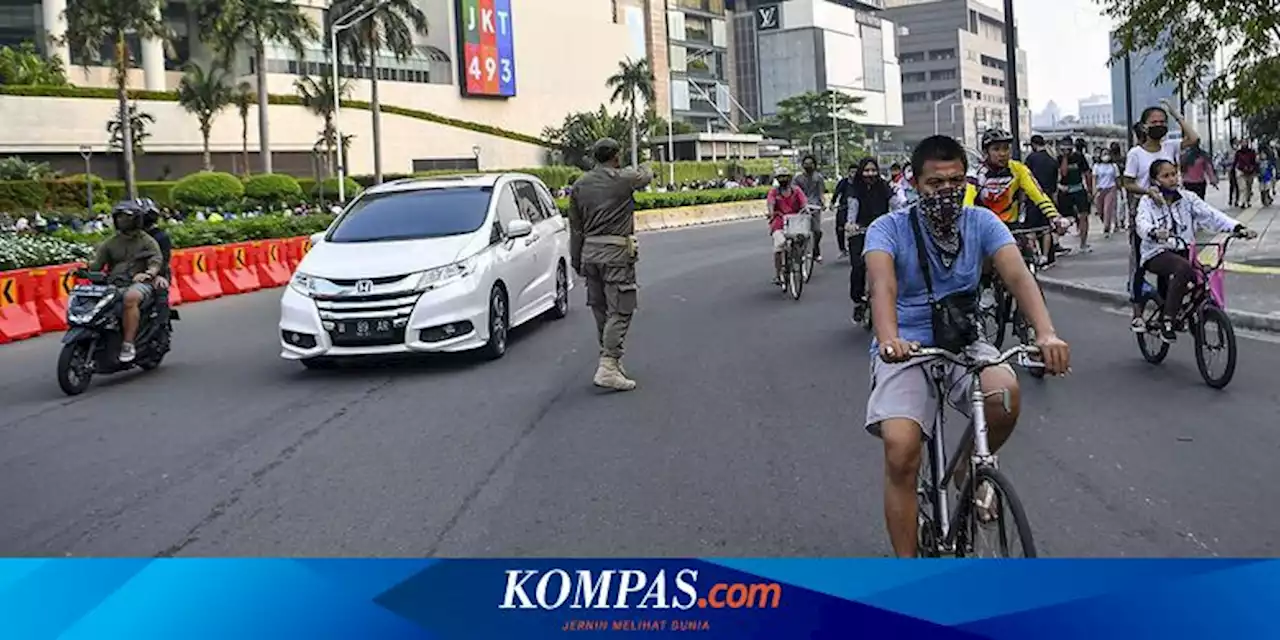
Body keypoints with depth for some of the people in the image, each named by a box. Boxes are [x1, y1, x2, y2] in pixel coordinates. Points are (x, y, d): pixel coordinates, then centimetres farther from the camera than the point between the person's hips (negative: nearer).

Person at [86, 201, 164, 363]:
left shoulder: (147, 241, 11)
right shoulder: (109, 243, 22)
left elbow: (156, 263, -5)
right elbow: (96, 264, 12)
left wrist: (148, 274, -27)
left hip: (139, 283, -4)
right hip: (113, 285, 4)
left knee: (130, 297, -39)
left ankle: (128, 344, -37)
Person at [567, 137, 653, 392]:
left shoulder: (580, 185, 9)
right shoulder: (624, 179, -6)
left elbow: (575, 228, 11)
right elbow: (647, 174, 16)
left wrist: (576, 261, 18)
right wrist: (637, 169, 39)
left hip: (590, 252, 6)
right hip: (617, 252, -6)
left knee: (600, 310, 14)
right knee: (619, 311, -6)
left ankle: (612, 360, 25)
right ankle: (607, 368, -14)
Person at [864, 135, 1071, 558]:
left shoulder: (981, 223, -3)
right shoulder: (889, 229, -10)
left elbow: (1017, 275, -18)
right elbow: (882, 285, -29)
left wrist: (1046, 332, -38)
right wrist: (889, 339, -50)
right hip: (905, 350, -2)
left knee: (1005, 393, -30)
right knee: (901, 451, -24)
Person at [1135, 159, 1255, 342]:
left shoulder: (1188, 197, 8)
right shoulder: (1148, 202, -2)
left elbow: (1211, 215, -3)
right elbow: (1142, 224, -22)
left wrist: (1237, 227, -19)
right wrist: (1154, 232, -45)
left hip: (1183, 251, 4)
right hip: (1157, 254, -4)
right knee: (1183, 267, -35)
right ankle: (1167, 322, -30)